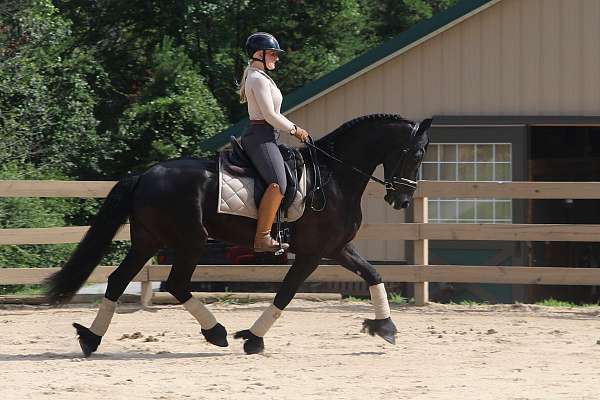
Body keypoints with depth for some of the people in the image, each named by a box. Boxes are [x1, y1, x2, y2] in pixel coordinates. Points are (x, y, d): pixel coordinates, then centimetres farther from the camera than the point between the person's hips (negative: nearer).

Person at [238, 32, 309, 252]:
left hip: (265, 137, 11)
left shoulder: (259, 77, 21)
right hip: (260, 137, -11)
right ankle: (262, 238, -32)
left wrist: (293, 128, 15)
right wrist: (294, 130, -5)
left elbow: (271, 114, 24)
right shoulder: (259, 79, -12)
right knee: (278, 183, -25)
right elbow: (270, 116, -17)